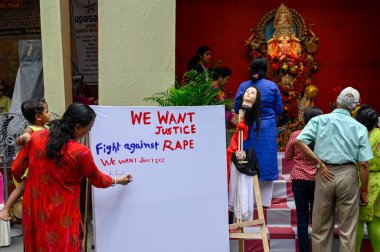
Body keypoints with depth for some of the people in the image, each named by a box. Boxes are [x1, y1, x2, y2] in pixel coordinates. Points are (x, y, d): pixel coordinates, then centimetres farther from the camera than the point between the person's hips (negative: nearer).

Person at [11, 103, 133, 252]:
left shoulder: (36, 137, -6)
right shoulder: (80, 152, -18)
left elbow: (16, 169, 4)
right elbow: (98, 181, -1)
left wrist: (21, 184, 27)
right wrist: (118, 180, 19)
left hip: (33, 211, 5)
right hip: (61, 216, -5)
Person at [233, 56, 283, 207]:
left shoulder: (243, 86, -2)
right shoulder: (272, 86, -3)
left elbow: (236, 108, 3)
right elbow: (279, 110, 3)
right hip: (268, 129, -1)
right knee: (267, 163, 7)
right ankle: (265, 200, 12)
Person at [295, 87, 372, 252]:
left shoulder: (319, 120, 2)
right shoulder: (360, 128, 2)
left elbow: (300, 141, -12)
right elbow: (363, 164, -1)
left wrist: (319, 164, -6)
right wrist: (364, 190, 8)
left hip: (325, 175, 1)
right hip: (348, 175, 0)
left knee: (321, 228, 13)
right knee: (347, 230, 8)